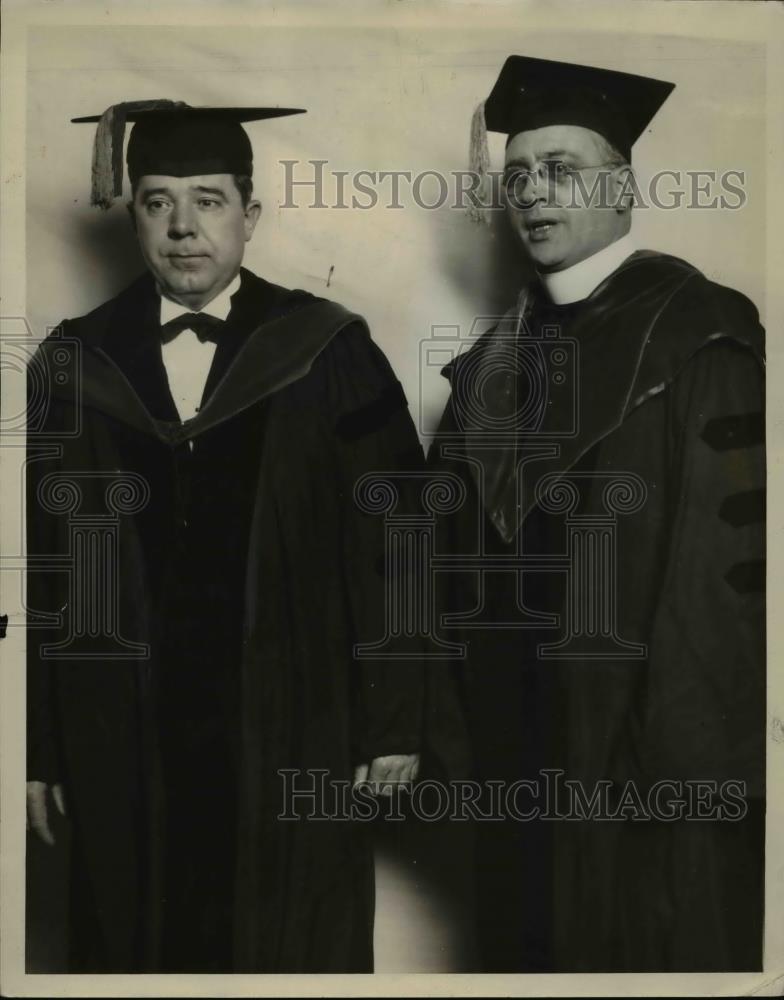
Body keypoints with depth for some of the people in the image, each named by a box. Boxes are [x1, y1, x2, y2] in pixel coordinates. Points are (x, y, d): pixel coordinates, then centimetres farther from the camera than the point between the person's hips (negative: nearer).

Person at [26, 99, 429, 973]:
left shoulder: (327, 355, -5)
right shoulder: (76, 363, 2)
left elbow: (390, 544, -6)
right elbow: (36, 565, 3)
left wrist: (393, 718, -7)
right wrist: (35, 744, 3)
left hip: (291, 734, -2)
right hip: (124, 740, 2)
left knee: (294, 949, 13)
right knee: (136, 947, 16)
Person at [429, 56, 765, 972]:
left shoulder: (701, 334, -11)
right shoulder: (493, 356, 9)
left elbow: (729, 558, -17)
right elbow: (462, 544, 11)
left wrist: (694, 751, -19)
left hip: (646, 749, -6)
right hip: (518, 742, 6)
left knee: (658, 947, 9)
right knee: (532, 945, 18)